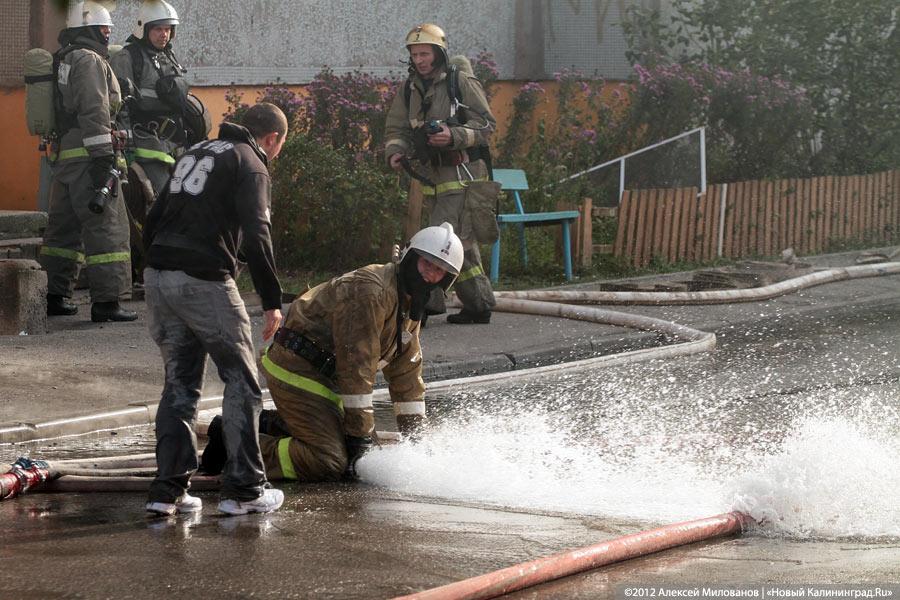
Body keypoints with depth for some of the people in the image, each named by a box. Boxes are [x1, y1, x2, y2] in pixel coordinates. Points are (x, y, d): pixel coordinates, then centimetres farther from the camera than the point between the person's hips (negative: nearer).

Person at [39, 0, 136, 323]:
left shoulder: (64, 61, 19)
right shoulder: (89, 60, -10)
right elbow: (94, 112, -18)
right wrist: (104, 158, -20)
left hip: (63, 156, 10)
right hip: (87, 155, -10)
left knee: (64, 226, 15)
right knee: (106, 226, -8)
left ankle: (55, 296, 20)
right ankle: (106, 302, -10)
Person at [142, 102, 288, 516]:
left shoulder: (196, 153, 21)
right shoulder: (249, 164, -2)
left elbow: (154, 220, 21)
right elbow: (256, 235, -15)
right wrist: (272, 301, -14)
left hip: (157, 278, 7)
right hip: (204, 280, -7)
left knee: (179, 382, 14)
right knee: (241, 382, 4)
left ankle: (168, 489, 10)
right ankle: (244, 489, 4)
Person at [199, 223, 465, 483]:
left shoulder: (409, 303, 11)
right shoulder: (370, 289, -23)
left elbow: (407, 368, 17)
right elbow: (357, 365, -24)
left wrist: (413, 431, 13)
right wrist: (360, 432, -22)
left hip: (324, 376, 11)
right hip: (298, 372, -11)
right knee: (329, 462, -18)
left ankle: (262, 424, 21)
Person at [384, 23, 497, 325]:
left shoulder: (462, 84, -7)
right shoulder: (408, 91, 11)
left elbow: (486, 124, -9)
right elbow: (396, 129, 12)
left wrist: (454, 136, -24)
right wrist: (395, 152, -10)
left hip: (461, 173, -7)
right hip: (431, 176, 7)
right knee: (461, 243, 11)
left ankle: (426, 302, -14)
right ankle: (479, 305, 18)